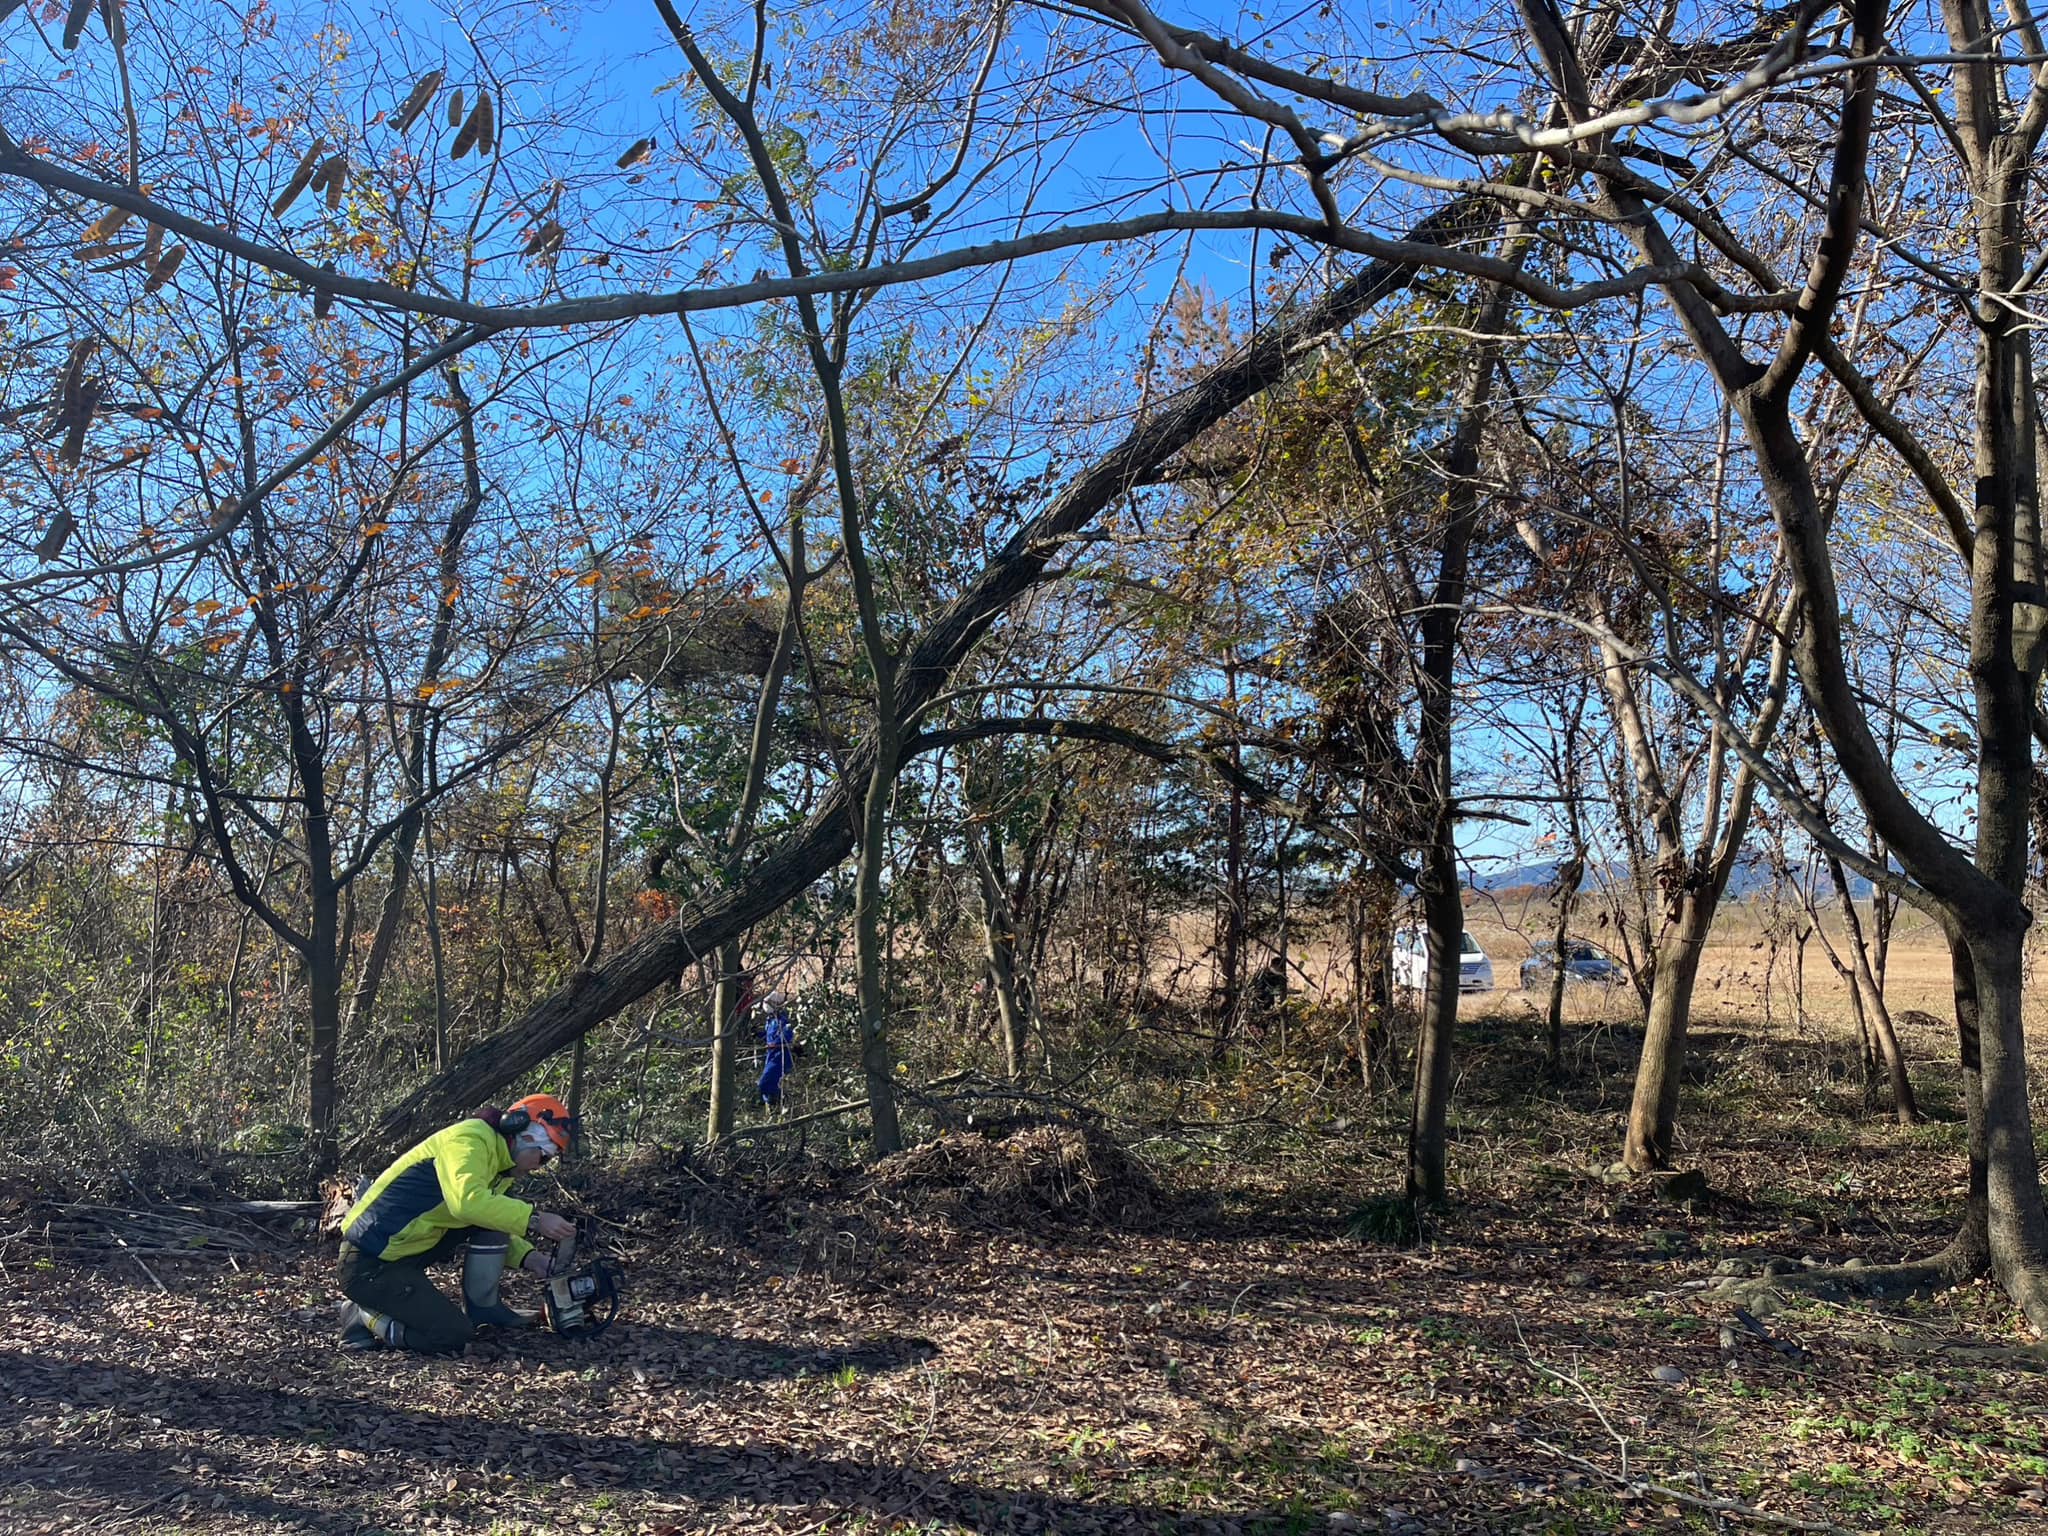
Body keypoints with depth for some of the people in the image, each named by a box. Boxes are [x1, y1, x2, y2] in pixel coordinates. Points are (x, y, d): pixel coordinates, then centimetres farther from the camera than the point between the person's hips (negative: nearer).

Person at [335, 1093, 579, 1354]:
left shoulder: (497, 1164, 13)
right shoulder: (470, 1139, -18)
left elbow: (494, 1233, 18)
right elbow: (468, 1201, -37)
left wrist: (528, 1257, 2)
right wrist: (534, 1220, -34)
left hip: (403, 1252, 10)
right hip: (369, 1265, -10)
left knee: (492, 1218, 0)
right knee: (455, 1337, -16)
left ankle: (483, 1312, 6)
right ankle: (365, 1318, 1)